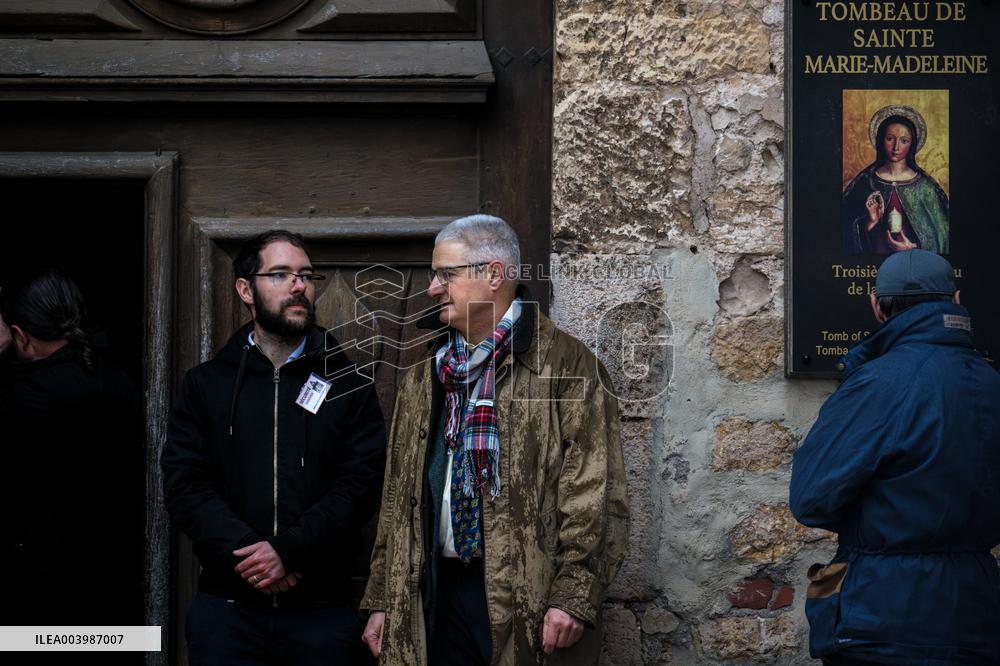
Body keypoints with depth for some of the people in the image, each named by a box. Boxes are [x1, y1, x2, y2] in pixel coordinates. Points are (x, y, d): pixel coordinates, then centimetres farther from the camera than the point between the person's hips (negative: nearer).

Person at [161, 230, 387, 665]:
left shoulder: (348, 385, 7)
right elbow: (184, 485, -1)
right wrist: (244, 552, -16)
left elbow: (360, 484, -4)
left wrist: (287, 550, -16)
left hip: (322, 609, 0)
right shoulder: (206, 385, 9)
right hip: (227, 606, 0)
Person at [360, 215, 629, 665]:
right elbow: (398, 497, 18)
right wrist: (381, 600, 14)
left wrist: (573, 594, -18)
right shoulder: (424, 378, 17)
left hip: (527, 594, -6)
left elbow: (593, 493, -11)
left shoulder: (565, 364, -5)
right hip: (441, 591, 6)